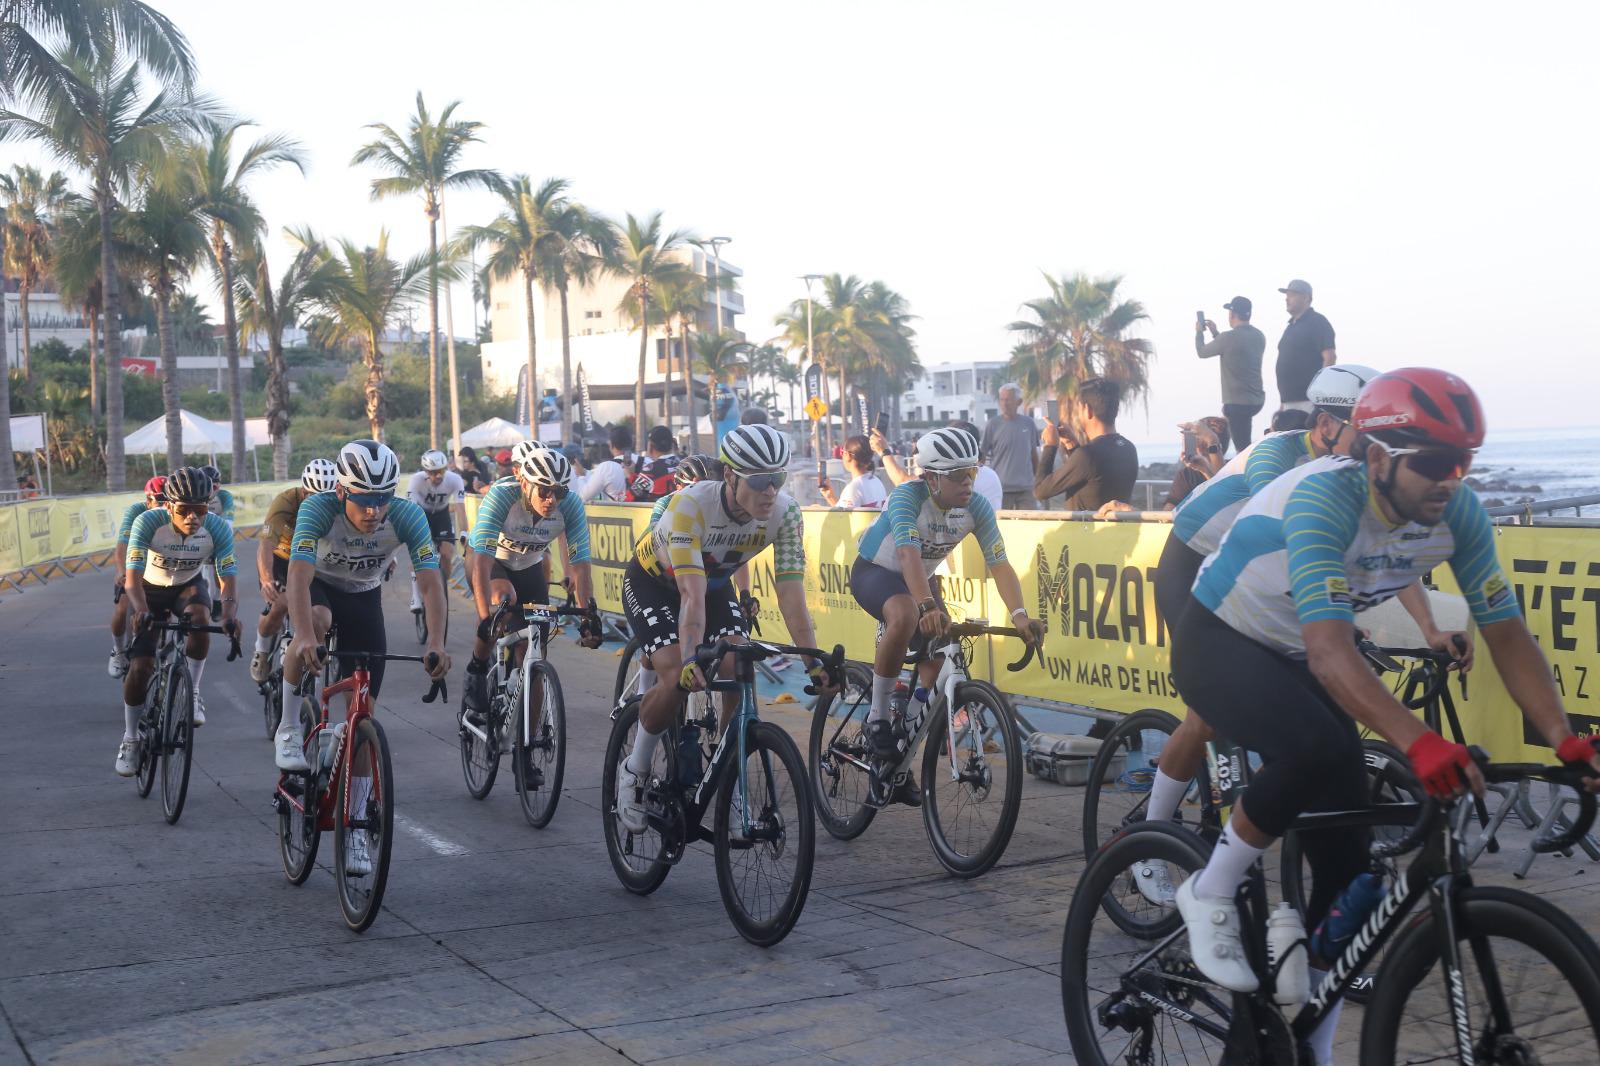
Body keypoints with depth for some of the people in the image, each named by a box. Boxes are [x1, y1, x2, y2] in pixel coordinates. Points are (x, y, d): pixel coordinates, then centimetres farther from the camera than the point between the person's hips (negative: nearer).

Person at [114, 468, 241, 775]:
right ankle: (130, 739, 10)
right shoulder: (148, 522, -31)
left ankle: (191, 692, -14)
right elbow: (133, 578, -36)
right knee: (140, 666, -11)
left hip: (188, 586, 1)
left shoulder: (218, 528, -27)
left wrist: (229, 614, -50)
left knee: (200, 616, -34)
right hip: (151, 589, -1)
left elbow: (227, 582, -29)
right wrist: (141, 611, -55)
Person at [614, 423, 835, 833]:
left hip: (715, 581, 4)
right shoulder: (691, 505, -38)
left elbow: (791, 591, -30)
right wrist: (691, 658, -56)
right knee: (678, 678, -23)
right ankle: (634, 770, 1)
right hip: (653, 582, -4)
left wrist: (814, 660, -39)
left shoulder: (785, 512, -27)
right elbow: (692, 593, -45)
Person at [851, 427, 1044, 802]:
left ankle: (899, 756, 13)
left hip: (920, 579, 6)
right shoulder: (908, 496, -32)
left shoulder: (977, 507, -18)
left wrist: (1019, 615, -41)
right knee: (907, 616, -38)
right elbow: (909, 553, -45)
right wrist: (928, 606, -61)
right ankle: (877, 716, -21)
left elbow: (999, 564, -25)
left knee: (938, 660, -6)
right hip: (874, 572, -6)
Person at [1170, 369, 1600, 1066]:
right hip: (1219, 643, -6)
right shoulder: (1325, 498, -34)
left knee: (1347, 863, -2)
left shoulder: (1459, 513, -15)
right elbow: (1330, 652, -44)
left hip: (1293, 658, 7)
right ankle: (1210, 894, -12)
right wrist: (1418, 742, -57)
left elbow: (1507, 632, -13)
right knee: (1319, 749, -37)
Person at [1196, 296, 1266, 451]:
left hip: (1237, 403, -8)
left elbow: (1202, 352, 1)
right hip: (1257, 400, 8)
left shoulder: (1229, 337, -15)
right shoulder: (1259, 336, 8)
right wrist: (1215, 333, 28)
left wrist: (1199, 332, 19)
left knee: (1243, 448, -8)